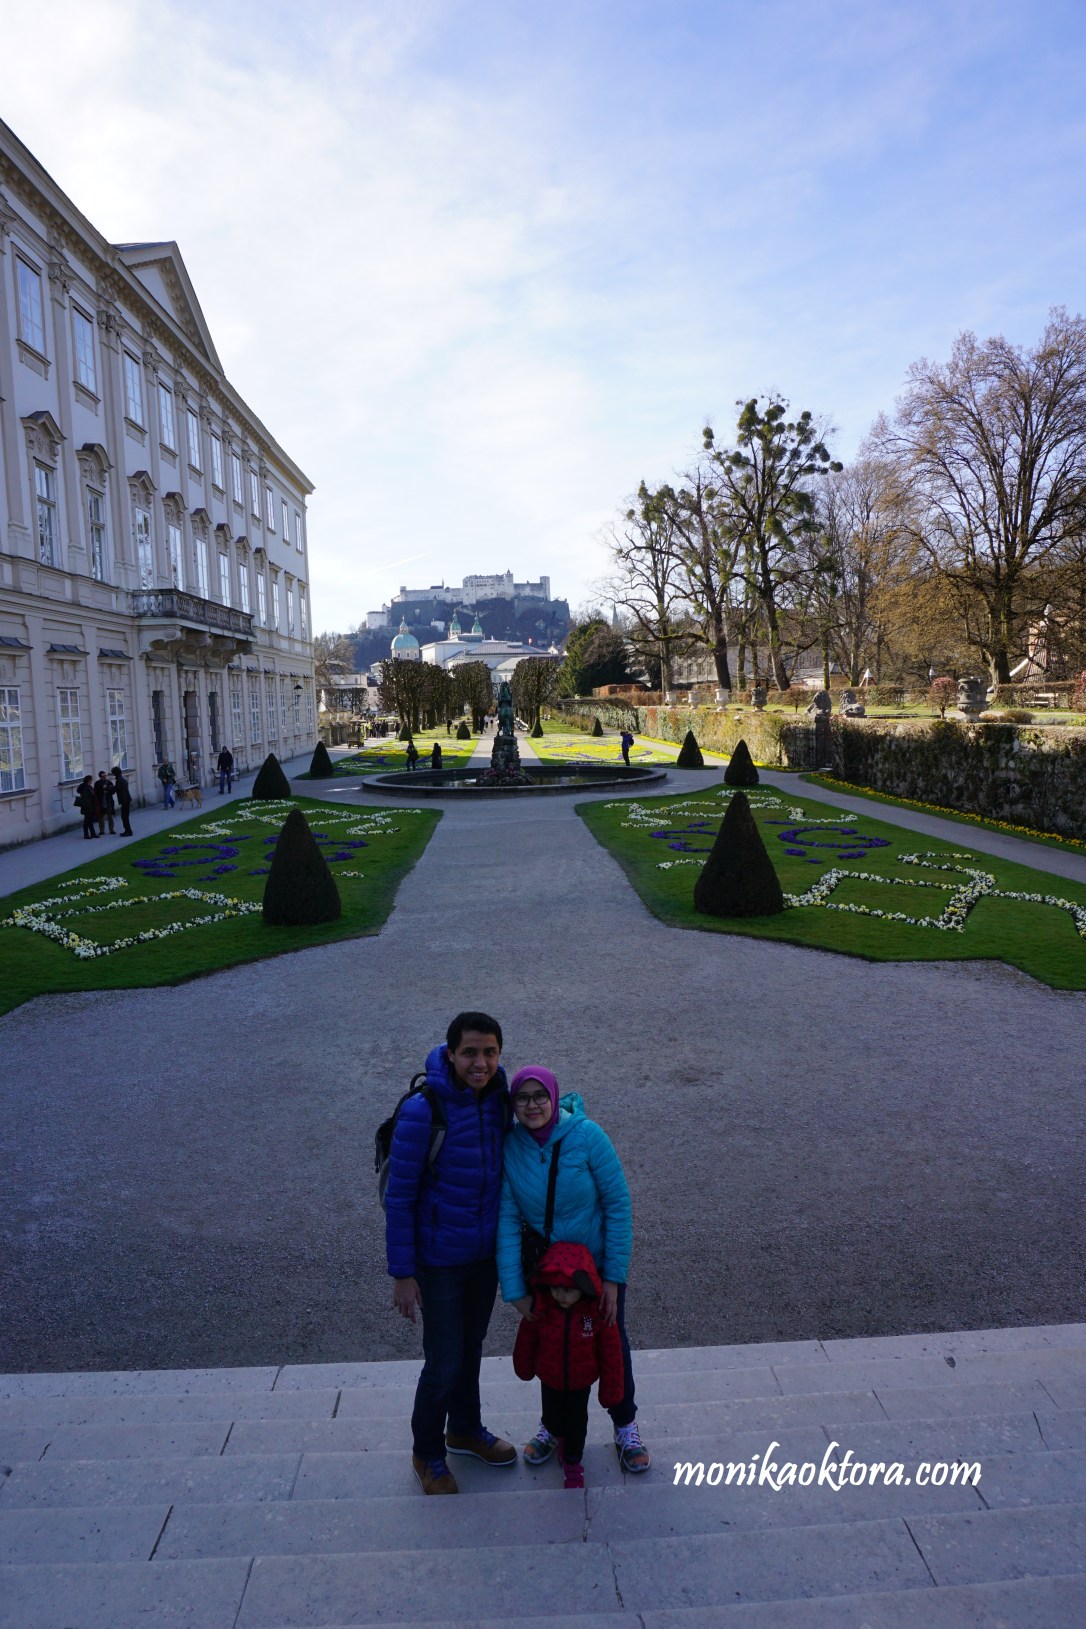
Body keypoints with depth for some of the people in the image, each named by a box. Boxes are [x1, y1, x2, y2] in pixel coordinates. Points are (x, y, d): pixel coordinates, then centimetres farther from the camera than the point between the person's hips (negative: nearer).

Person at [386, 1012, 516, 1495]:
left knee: (471, 1348, 24)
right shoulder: (422, 1111, -26)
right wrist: (402, 1273, -15)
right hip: (440, 1259, -5)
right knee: (444, 1363, 7)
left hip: (487, 1254, 5)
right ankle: (427, 1453, 35)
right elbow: (399, 1197, -18)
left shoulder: (498, 1100, -8)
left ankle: (465, 1430, 49)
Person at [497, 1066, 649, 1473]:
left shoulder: (586, 1135, -25)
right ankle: (553, 1423, 45)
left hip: (598, 1263, -2)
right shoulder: (509, 1147, -18)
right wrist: (515, 1290, -17)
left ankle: (625, 1427, 40)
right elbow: (507, 1220, -16)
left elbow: (618, 1204, -19)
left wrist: (614, 1277, -17)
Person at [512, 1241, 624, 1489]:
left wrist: (611, 1391, -7)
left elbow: (611, 1353, -15)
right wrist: (524, 1367, 10)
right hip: (550, 1379, 1)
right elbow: (526, 1340, -5)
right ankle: (560, 1439, 52)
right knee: (552, 1420, 17)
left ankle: (572, 1462, 43)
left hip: (581, 1381, -1)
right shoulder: (540, 1308, -26)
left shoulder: (598, 1312, -29)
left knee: (577, 1422, 15)